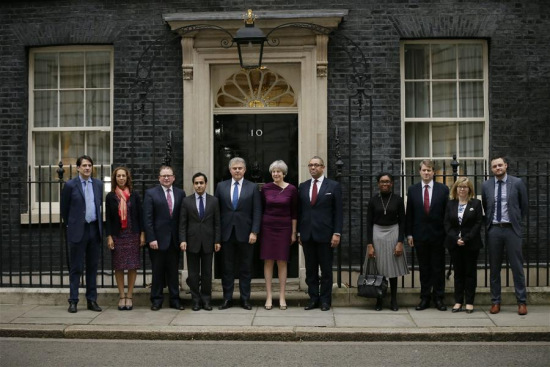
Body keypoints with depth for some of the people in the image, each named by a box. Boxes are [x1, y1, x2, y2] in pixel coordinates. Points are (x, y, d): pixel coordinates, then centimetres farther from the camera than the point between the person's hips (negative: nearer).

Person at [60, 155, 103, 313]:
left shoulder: (98, 184, 8)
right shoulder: (70, 185, -3)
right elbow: (64, 209, 4)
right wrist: (70, 226, 9)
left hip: (94, 229, 4)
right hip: (78, 230, -4)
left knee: (93, 267, 9)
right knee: (76, 268, 1)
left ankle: (92, 300, 16)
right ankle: (73, 301, 8)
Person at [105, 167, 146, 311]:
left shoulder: (134, 195, 4)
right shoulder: (110, 196, 5)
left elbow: (140, 215, 4)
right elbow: (108, 218, 3)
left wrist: (142, 234, -1)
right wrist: (109, 236, -4)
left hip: (132, 234, 0)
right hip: (117, 235, 0)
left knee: (132, 266, 0)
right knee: (118, 266, 2)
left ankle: (129, 296, 8)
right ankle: (121, 296, 10)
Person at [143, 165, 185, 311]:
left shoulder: (180, 193, 7)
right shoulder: (151, 193, -1)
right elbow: (147, 218, -5)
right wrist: (151, 238, -12)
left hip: (175, 239, 3)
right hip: (158, 239, -2)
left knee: (173, 271, 9)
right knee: (158, 271, 5)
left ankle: (175, 299, 17)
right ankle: (156, 300, 16)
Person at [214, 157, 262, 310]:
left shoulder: (253, 187, 3)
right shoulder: (221, 186, 7)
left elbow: (257, 212, -1)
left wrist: (254, 232, -9)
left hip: (245, 233, -1)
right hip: (226, 233, 1)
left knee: (246, 268, 5)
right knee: (227, 268, 6)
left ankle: (245, 299, 14)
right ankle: (227, 299, 14)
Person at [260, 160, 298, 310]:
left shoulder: (291, 189, -1)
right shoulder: (265, 188, 2)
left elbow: (294, 212, 2)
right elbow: (261, 209, 8)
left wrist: (293, 232, 1)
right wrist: (258, 229, 6)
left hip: (284, 228, -1)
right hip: (267, 227, 1)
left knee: (282, 262, 3)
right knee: (268, 261, 3)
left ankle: (282, 297, 9)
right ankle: (269, 296, 8)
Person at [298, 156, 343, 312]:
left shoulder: (333, 186, 0)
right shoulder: (302, 186, 10)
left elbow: (338, 212, -2)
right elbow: (299, 211, 12)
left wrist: (337, 233, -9)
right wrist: (299, 232, 8)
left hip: (325, 234, -3)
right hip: (307, 234, 3)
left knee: (326, 269, 4)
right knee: (310, 269, 7)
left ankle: (325, 300, 13)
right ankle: (313, 298, 15)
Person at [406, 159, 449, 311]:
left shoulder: (443, 189, 1)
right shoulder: (412, 190, 5)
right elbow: (409, 213, 6)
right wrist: (409, 233, 2)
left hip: (438, 235, -1)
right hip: (420, 235, 1)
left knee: (438, 268, 5)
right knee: (424, 268, 8)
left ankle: (438, 298, 15)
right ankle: (425, 298, 16)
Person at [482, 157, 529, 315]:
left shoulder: (517, 183, -1)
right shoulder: (486, 185, 4)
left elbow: (524, 206, 8)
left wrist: (516, 221, 10)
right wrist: (488, 224, 10)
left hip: (511, 229, -2)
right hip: (493, 230, 2)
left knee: (517, 266, 1)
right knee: (494, 267, 7)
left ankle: (522, 302, 10)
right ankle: (495, 301, 15)